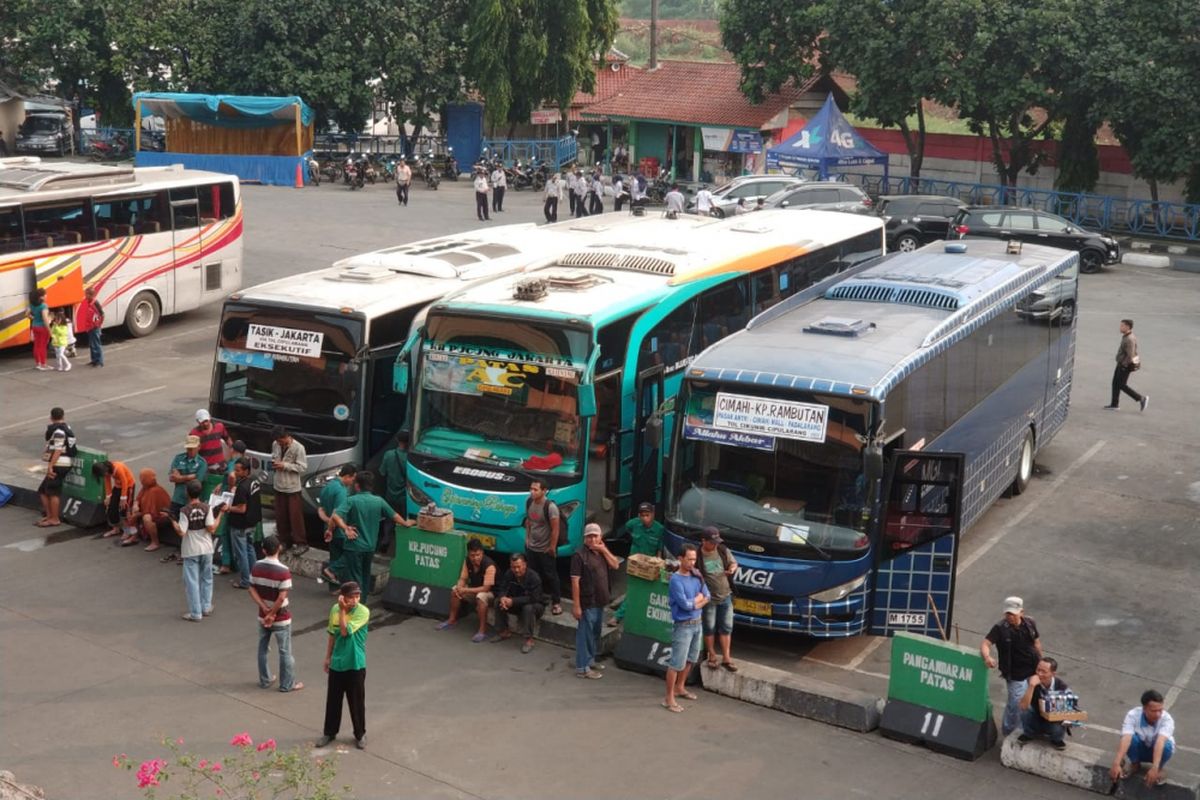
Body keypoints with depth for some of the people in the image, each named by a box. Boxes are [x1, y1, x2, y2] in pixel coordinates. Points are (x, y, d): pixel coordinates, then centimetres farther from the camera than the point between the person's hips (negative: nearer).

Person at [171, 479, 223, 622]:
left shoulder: (185, 511, -16)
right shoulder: (207, 508, -9)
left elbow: (181, 532, -17)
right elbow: (211, 528, -13)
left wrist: (173, 520, -4)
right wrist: (220, 514, -3)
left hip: (191, 551, -3)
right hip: (206, 549, 3)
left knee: (192, 581, 4)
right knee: (206, 578, 20)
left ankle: (195, 613, 5)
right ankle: (206, 607, 27)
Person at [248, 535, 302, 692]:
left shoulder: (256, 567, -6)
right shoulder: (283, 571, -23)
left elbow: (252, 590, -4)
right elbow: (282, 598, -24)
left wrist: (265, 609, -8)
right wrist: (272, 614, -12)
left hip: (262, 616, 5)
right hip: (281, 618, -5)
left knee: (263, 648, 20)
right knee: (285, 651, 8)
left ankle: (264, 680, 31)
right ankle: (287, 684, 18)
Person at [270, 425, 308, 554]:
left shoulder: (298, 448, -17)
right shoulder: (275, 445, 1)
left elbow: (302, 467, -16)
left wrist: (285, 465, -22)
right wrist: (274, 463, -6)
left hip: (293, 487, -6)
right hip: (279, 486, 6)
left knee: (295, 515, -1)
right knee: (280, 515, 12)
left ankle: (301, 543, 7)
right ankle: (284, 540, 26)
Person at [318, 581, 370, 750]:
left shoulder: (363, 612, -18)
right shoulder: (335, 609, -2)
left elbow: (345, 631, -26)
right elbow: (332, 635, 9)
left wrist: (343, 610, -23)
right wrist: (328, 657, 12)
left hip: (355, 665, -4)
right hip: (337, 663, 4)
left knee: (357, 702, 7)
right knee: (333, 700, 15)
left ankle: (360, 734, 24)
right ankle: (330, 732, 31)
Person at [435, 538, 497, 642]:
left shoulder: (489, 565, -31)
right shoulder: (467, 561, -8)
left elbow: (486, 588, -32)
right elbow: (463, 579, -3)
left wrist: (466, 590, -33)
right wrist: (459, 588, -27)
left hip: (491, 592, -8)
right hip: (474, 589, 8)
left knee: (481, 597, -38)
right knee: (455, 590, -5)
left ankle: (483, 630, -32)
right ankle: (452, 620, 9)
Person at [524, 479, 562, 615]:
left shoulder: (550, 507, -25)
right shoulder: (528, 501, -4)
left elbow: (555, 529, -20)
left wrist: (552, 547, -17)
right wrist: (527, 537, 9)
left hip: (545, 549, -6)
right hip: (531, 547, 6)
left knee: (550, 576, 6)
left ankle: (556, 602, 19)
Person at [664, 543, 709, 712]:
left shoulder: (696, 575, 3)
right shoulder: (676, 580, -19)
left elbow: (706, 597, 3)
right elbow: (685, 604, -23)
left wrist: (694, 603, -15)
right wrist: (698, 598, -6)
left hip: (697, 623, 8)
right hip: (683, 626, -8)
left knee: (690, 659, 22)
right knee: (677, 663, -6)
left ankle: (680, 687, 40)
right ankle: (669, 698, 0)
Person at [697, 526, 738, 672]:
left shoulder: (723, 550, -4)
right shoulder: (698, 555, -16)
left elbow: (733, 563, 10)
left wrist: (732, 568, -12)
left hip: (725, 596, 4)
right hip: (709, 598, -4)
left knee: (726, 628, 9)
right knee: (709, 629, 9)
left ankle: (726, 658, 18)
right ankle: (712, 657, 25)